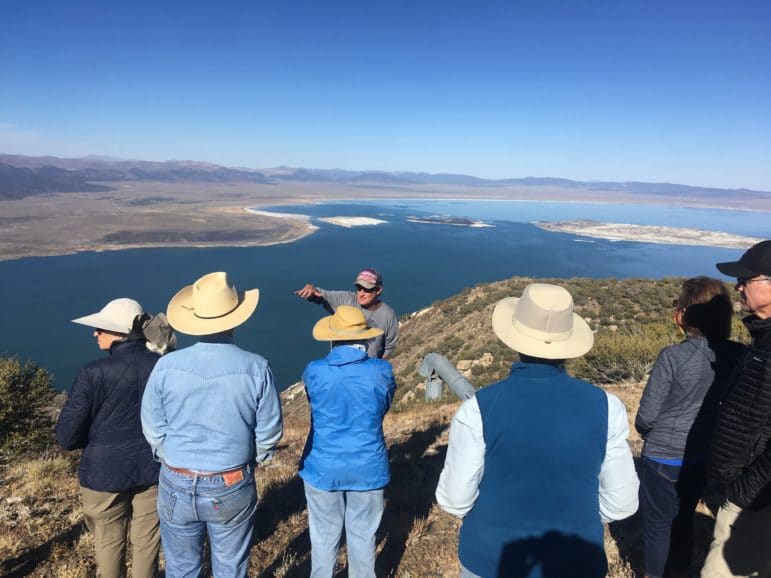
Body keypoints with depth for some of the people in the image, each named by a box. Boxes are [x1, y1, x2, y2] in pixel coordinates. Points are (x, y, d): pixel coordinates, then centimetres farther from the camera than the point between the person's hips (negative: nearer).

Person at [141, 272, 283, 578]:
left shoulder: (166, 366, -15)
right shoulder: (256, 368, -18)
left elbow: (153, 430, -3)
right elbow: (269, 433, -8)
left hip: (177, 487, 2)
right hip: (233, 488, -1)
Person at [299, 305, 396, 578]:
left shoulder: (314, 372, -15)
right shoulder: (382, 371, -15)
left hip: (323, 467, 0)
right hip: (367, 468, 0)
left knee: (324, 534, 20)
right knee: (363, 534, 20)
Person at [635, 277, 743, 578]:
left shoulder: (672, 356, -23)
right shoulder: (737, 356, -8)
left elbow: (646, 416, -17)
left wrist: (648, 432, 4)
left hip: (664, 458, -5)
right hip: (704, 457, 5)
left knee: (657, 526, 15)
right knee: (683, 520, 26)